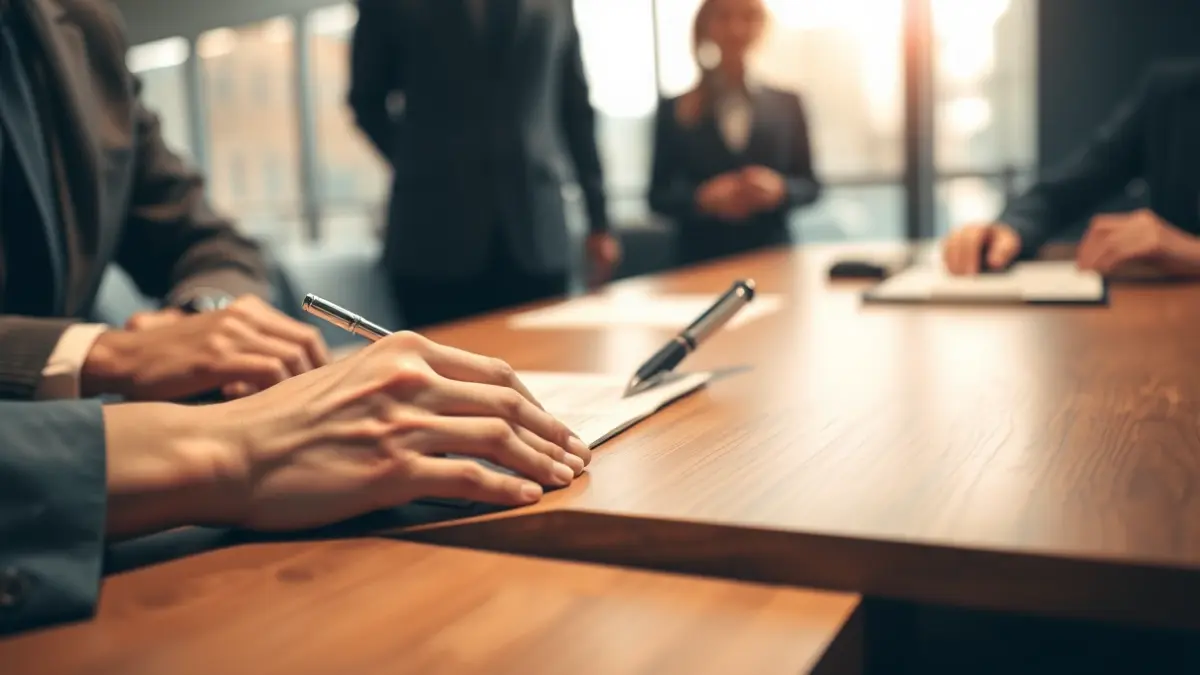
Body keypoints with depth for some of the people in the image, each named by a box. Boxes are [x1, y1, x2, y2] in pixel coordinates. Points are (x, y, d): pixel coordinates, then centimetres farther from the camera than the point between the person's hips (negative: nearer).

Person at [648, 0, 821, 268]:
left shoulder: (787, 105, 7)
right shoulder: (674, 111, 2)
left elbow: (811, 186, 8)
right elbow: (658, 196, 2)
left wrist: (780, 189, -13)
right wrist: (702, 198, -15)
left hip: (773, 257, 2)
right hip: (701, 261, -1)